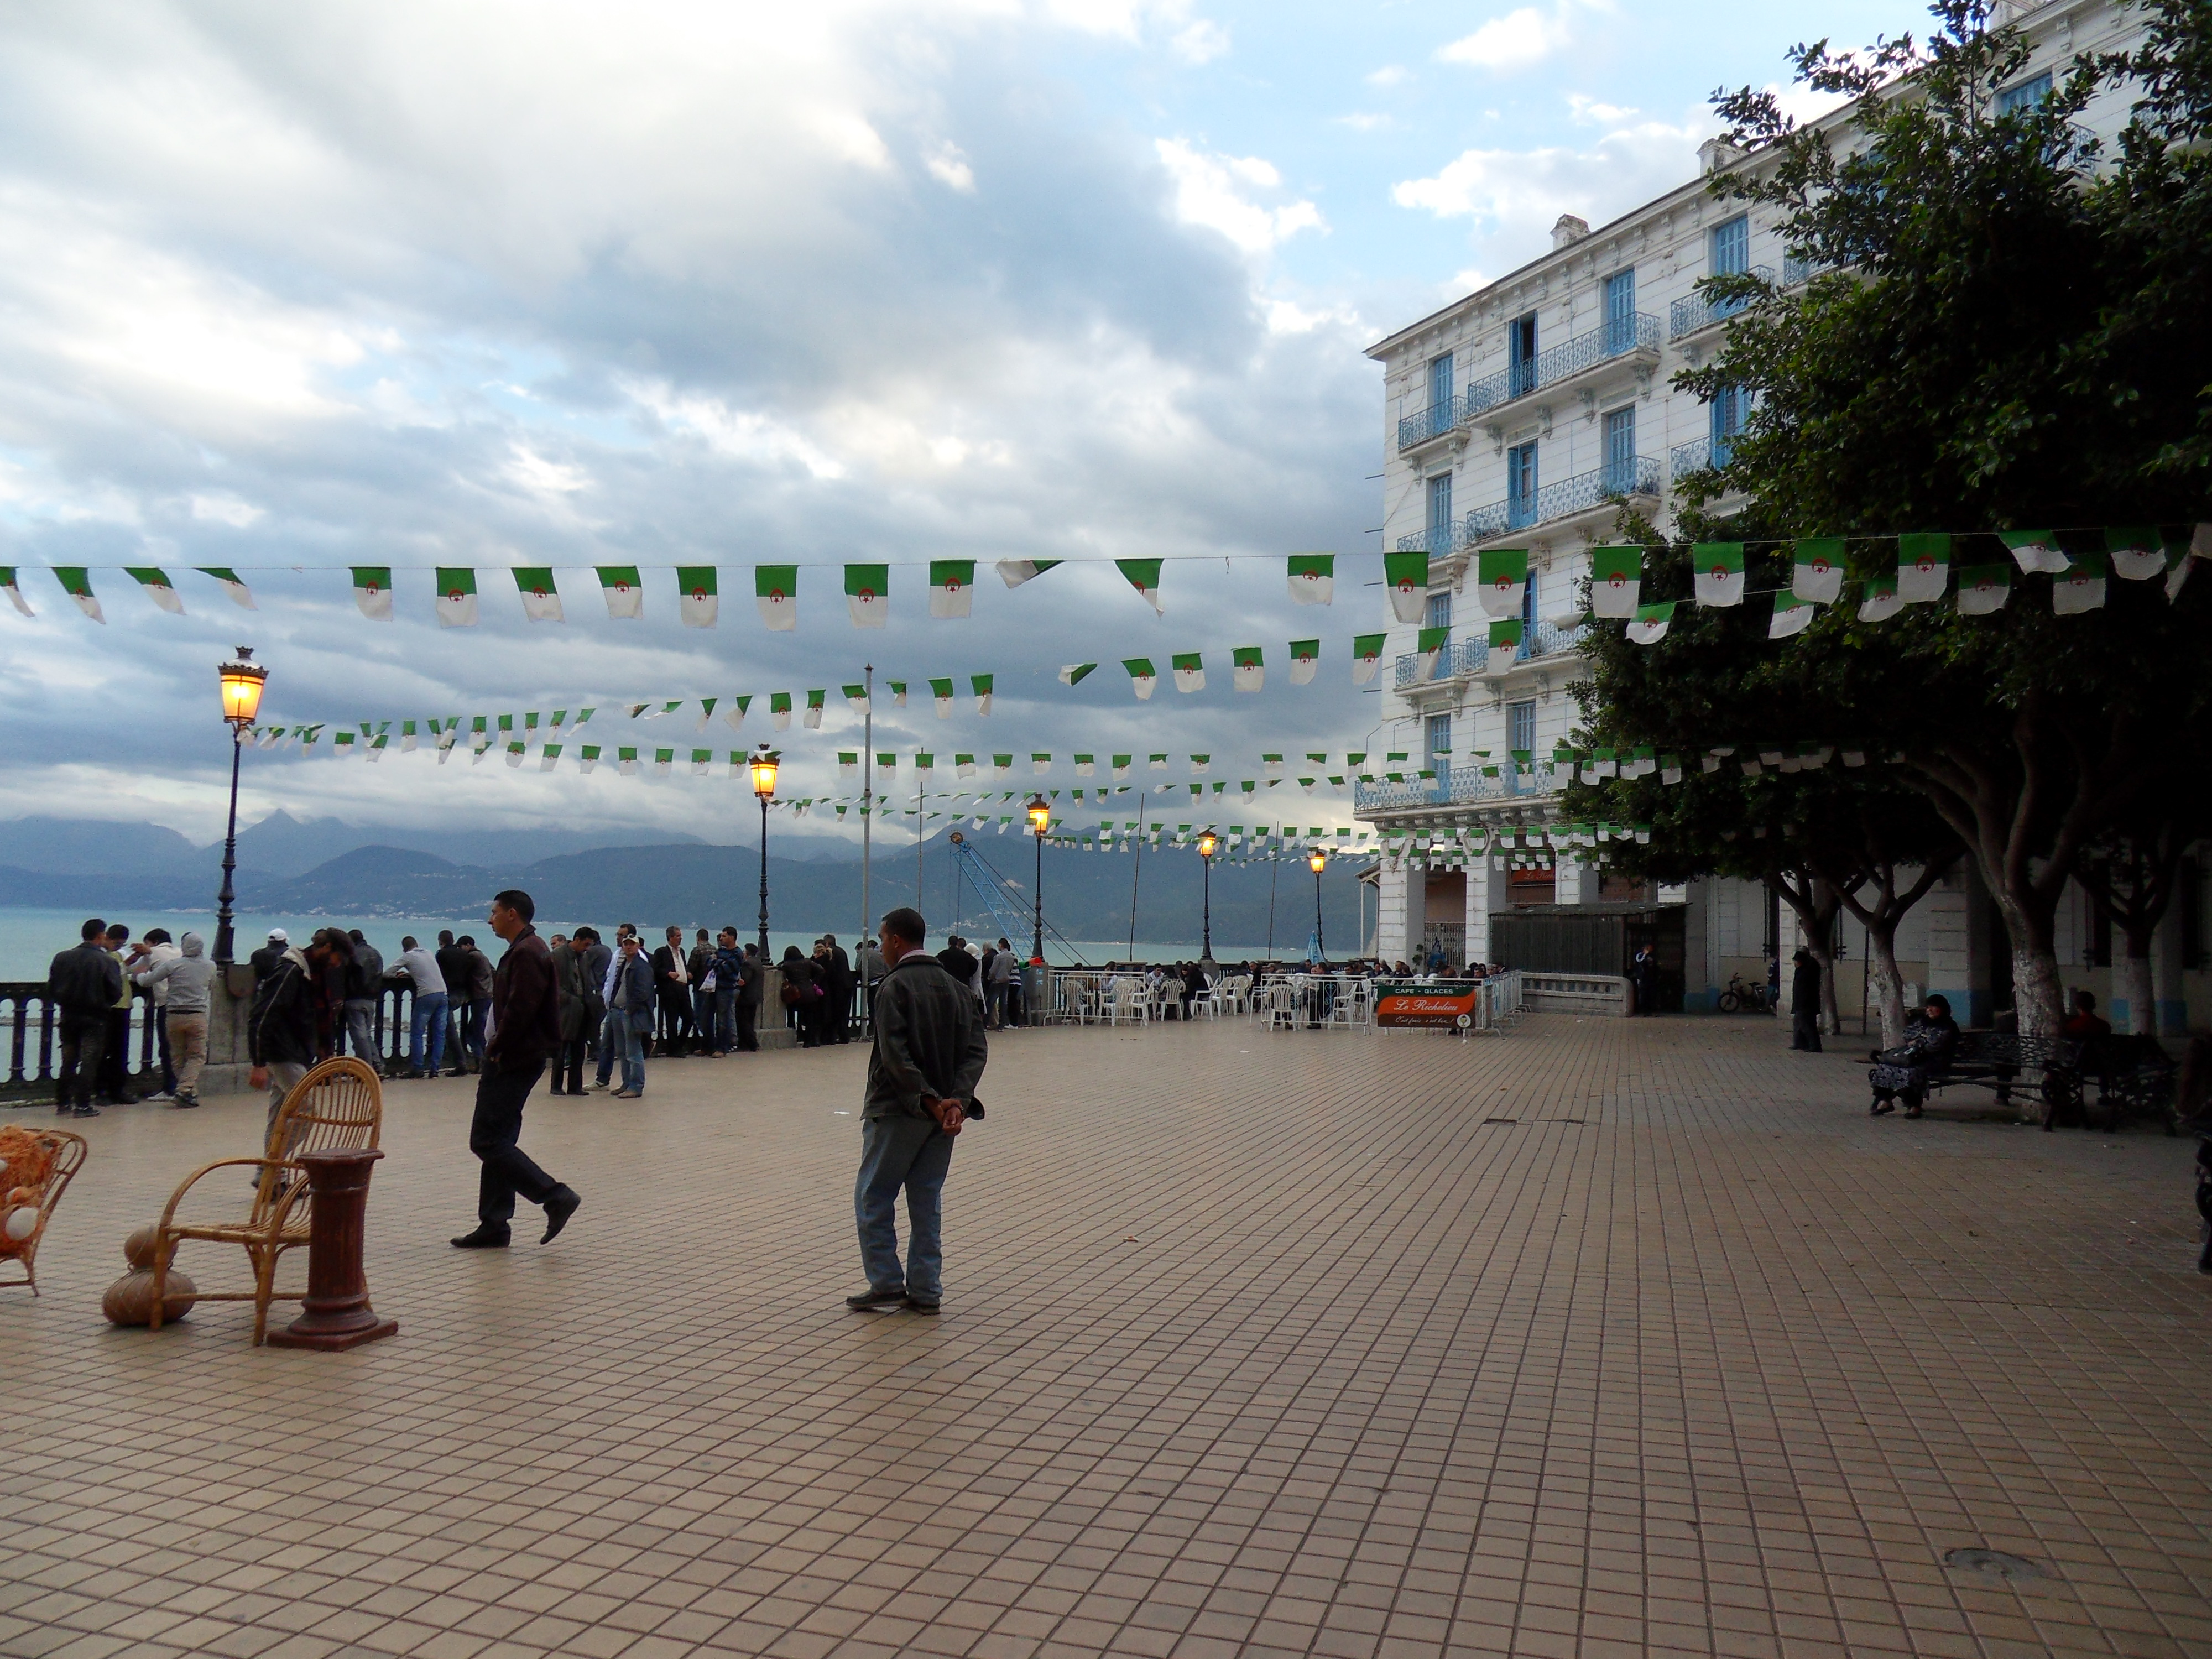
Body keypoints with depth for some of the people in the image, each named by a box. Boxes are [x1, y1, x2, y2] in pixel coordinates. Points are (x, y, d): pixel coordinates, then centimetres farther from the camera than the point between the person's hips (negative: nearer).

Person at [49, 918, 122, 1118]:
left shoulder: (62, 957, 1)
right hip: (95, 1018, -4)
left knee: (68, 1060, 15)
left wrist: (65, 1003, 18)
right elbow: (115, 992, -11)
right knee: (89, 1062, 1)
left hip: (68, 1016, 4)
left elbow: (51, 988, 3)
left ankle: (63, 1102, 19)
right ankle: (83, 1105, 0)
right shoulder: (108, 962, -12)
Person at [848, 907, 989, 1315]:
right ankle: (926, 1292, 14)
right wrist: (958, 1099, -11)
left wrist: (929, 1100, -20)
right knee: (928, 1201, 12)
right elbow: (976, 1049, -1)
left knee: (873, 1197, 7)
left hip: (897, 1111, -6)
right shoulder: (957, 988, 9)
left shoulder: (894, 987, -10)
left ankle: (886, 1283, 7)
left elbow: (895, 1056, -21)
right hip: (945, 1112, 6)